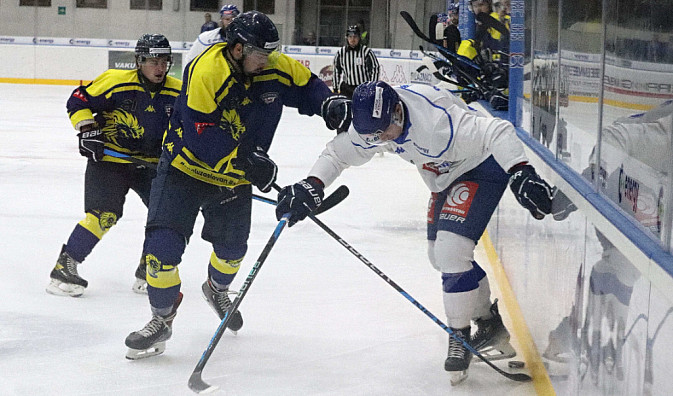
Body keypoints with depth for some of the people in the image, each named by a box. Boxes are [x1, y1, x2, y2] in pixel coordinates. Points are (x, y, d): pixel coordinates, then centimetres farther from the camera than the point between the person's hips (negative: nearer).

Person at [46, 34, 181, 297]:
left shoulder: (177, 93, -3)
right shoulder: (116, 82, -15)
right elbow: (78, 101, -7)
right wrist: (88, 130, -17)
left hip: (152, 164, 5)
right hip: (108, 158, -5)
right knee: (103, 214, -18)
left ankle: (148, 272, 13)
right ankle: (64, 268, -9)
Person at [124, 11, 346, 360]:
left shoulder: (275, 68, -12)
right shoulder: (206, 70, -30)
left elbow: (306, 85, 5)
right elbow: (201, 135, -33)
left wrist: (329, 103, -17)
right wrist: (246, 160, -34)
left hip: (234, 175, 5)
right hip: (187, 165, -5)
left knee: (232, 246, 16)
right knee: (164, 243, -14)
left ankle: (217, 290, 51)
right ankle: (162, 318, 6)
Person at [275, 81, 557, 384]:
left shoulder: (436, 120, -37)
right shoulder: (373, 121, -13)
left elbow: (498, 133, -37)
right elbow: (339, 153, -1)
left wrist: (520, 174, -47)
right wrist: (312, 186, -17)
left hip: (483, 167, -9)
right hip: (446, 176, 9)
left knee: (450, 250, -19)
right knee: (439, 254, 13)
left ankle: (460, 337, -4)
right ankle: (489, 324, 27)